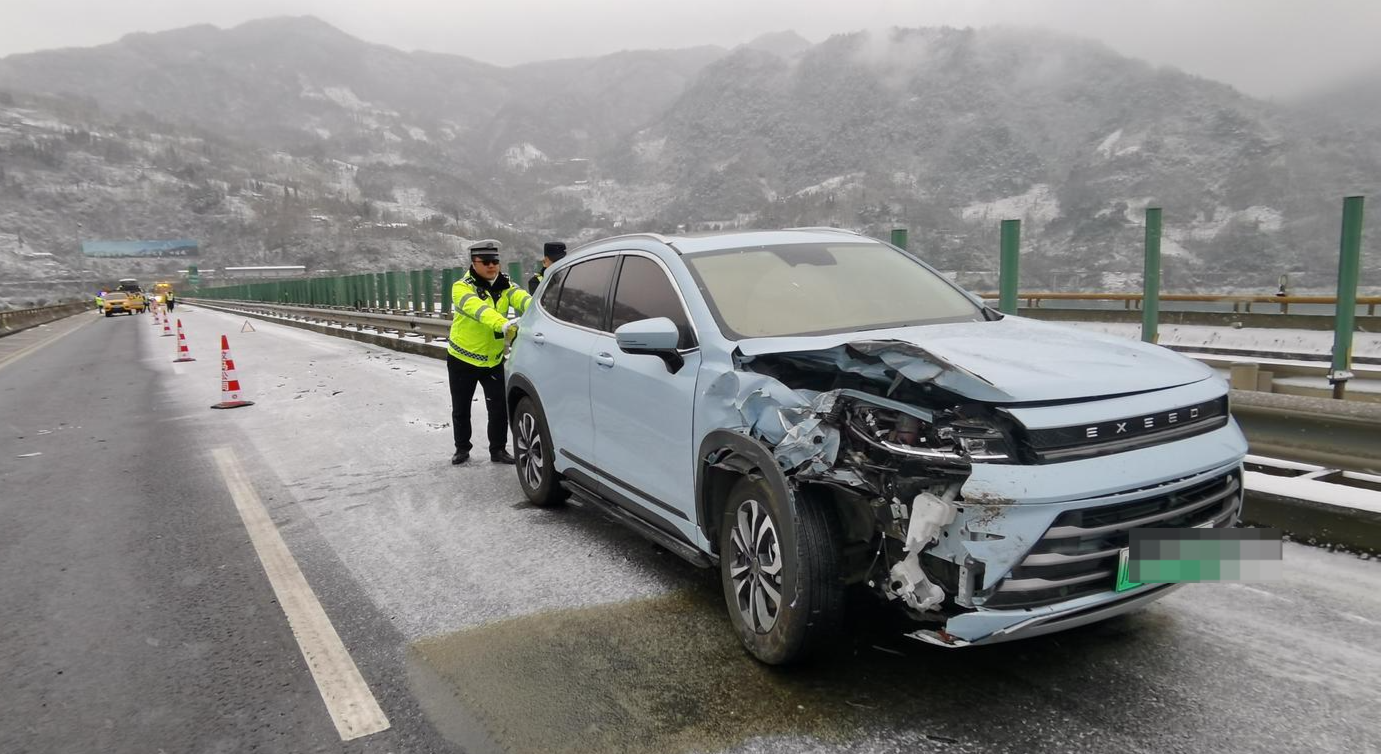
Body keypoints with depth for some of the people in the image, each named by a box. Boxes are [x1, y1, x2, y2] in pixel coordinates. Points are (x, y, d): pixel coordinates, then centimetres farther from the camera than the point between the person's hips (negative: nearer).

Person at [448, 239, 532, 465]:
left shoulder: (505, 285, -2)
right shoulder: (462, 288, -16)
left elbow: (522, 299, -23)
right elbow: (479, 309, -36)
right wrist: (503, 325, -54)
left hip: (493, 360, 2)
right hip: (462, 359, -2)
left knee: (499, 408, -1)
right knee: (461, 408, 11)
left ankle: (498, 450, 16)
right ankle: (462, 448, 30)